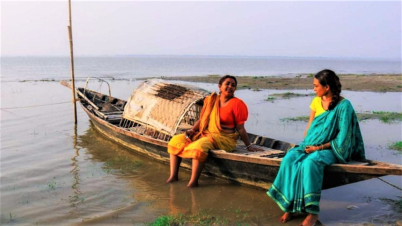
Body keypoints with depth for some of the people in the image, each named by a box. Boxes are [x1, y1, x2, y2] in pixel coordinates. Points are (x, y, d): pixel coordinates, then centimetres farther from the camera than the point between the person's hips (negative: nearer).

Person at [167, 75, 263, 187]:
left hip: (224, 138, -7)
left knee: (199, 145, -35)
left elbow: (240, 128, -3)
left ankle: (193, 182, -30)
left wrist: (249, 146, -4)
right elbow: (202, 119, 16)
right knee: (176, 140, -2)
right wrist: (192, 130, 0)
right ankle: (173, 176, -5)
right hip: (204, 134, 7)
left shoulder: (237, 104, -5)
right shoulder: (210, 100, 11)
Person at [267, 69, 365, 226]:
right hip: (311, 145, 6)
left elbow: (343, 136, -14)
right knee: (290, 159, -25)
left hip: (332, 148, -6)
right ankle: (291, 206, -21)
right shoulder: (316, 101, 8)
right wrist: (305, 144, -4)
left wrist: (320, 147, -18)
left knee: (310, 163, -36)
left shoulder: (344, 106, -11)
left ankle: (312, 211, -27)